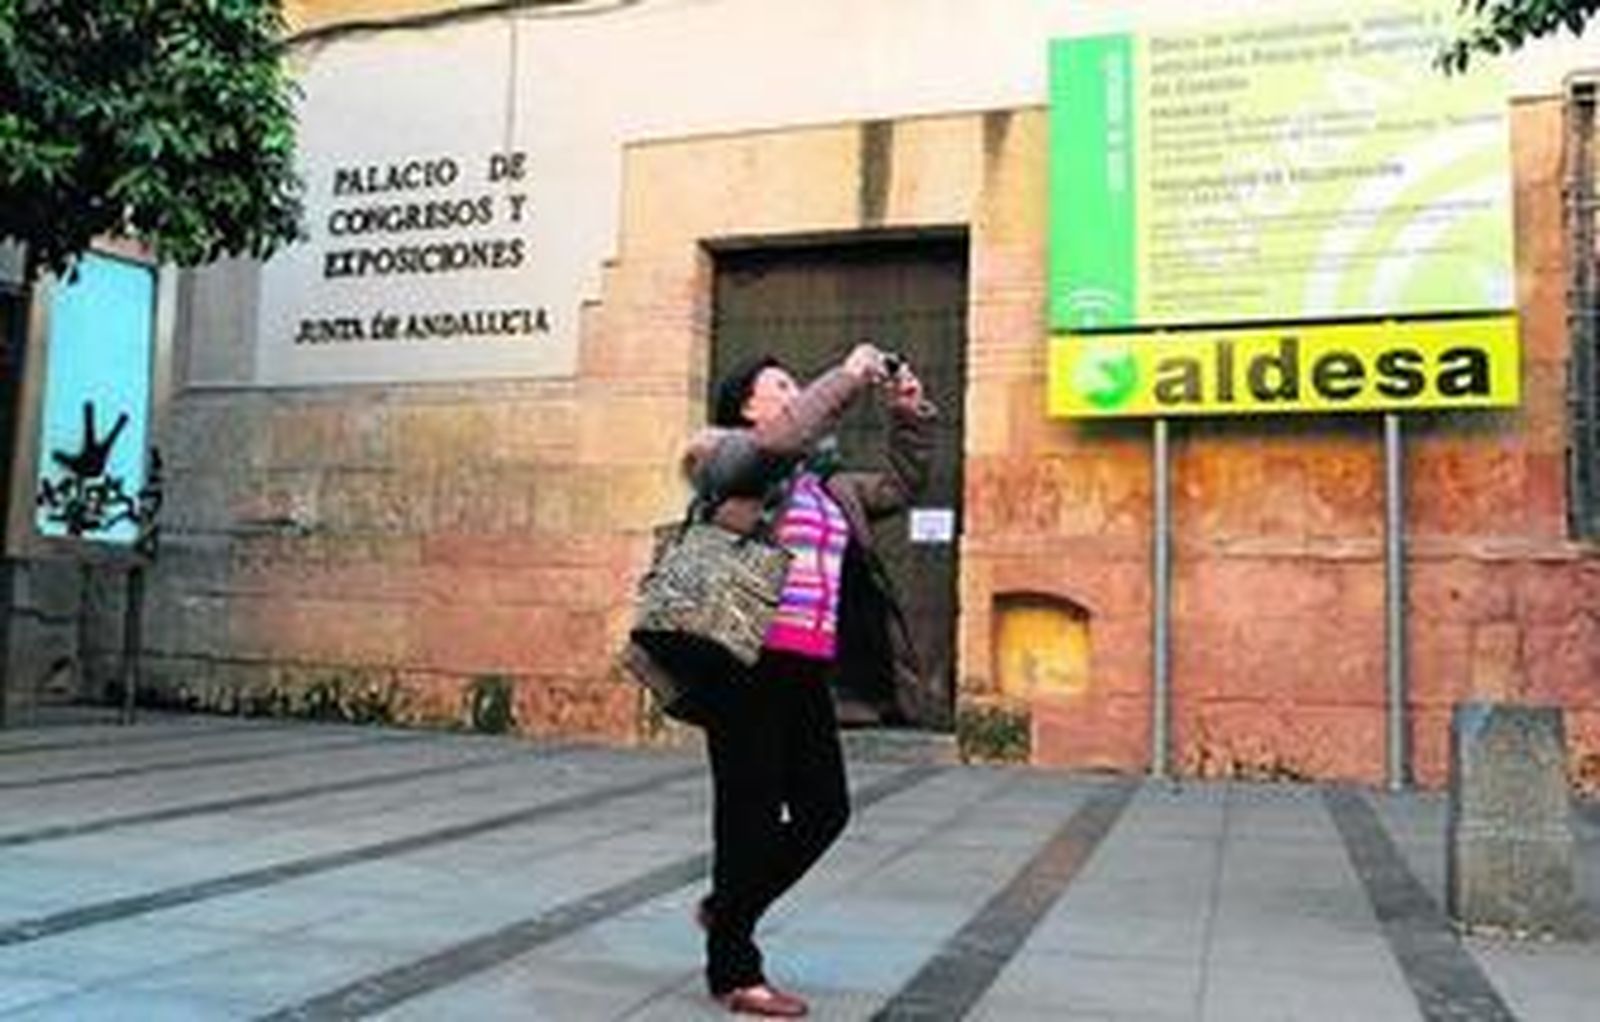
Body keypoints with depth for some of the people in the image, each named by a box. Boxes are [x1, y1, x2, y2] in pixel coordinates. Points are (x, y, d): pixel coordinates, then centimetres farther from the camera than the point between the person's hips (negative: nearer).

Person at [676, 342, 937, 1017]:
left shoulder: (824, 484, 22)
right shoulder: (727, 457, 0)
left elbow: (900, 486, 27)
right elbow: (785, 437, -20)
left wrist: (910, 416, 16)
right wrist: (850, 376, -10)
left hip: (804, 672, 8)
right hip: (747, 663, -8)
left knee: (825, 809, 10)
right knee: (751, 810, -2)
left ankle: (726, 909, 30)